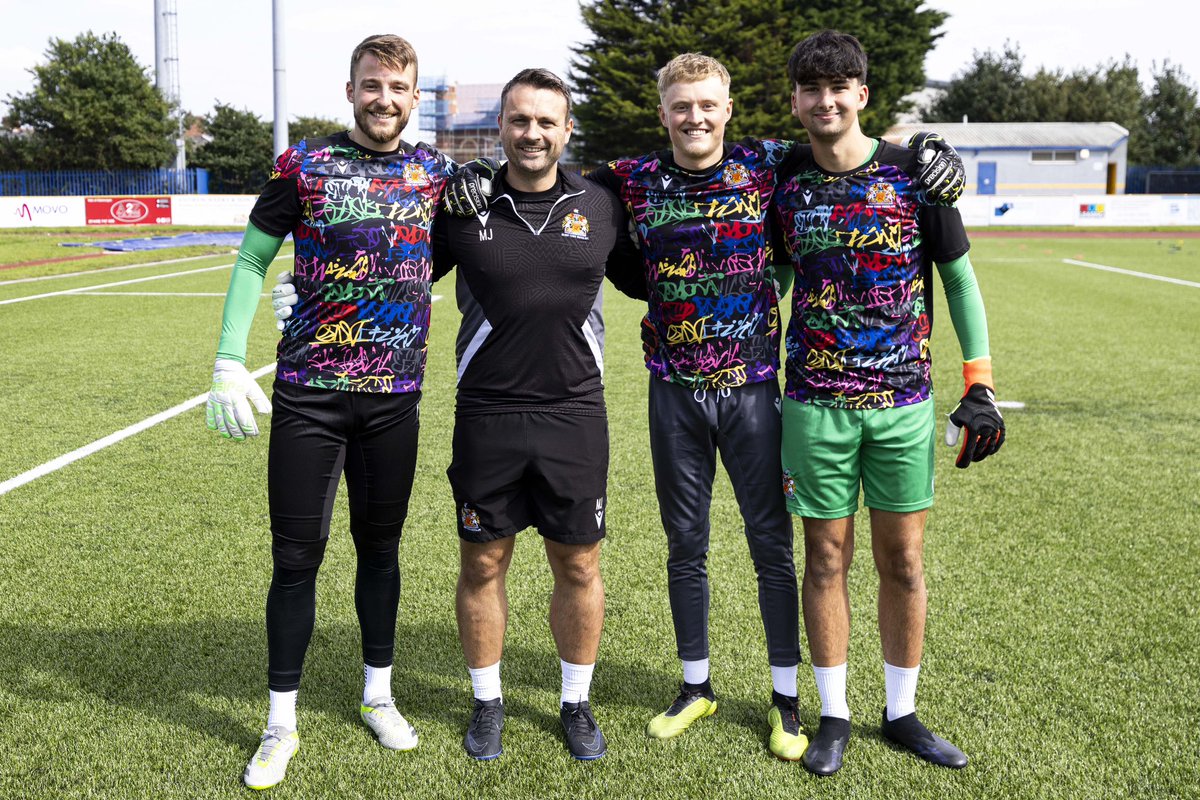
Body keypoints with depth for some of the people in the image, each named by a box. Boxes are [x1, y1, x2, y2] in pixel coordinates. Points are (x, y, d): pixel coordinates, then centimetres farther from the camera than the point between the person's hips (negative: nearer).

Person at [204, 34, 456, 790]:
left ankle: (379, 694, 31)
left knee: (380, 545, 14)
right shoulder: (304, 164, -1)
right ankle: (282, 723, 16)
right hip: (309, 391, -2)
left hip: (396, 395, 2)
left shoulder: (435, 171, 6)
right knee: (297, 555, 3)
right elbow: (253, 260, 2)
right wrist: (229, 361, -7)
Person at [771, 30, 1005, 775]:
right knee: (826, 558, 7)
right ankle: (834, 715, 22)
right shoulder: (784, 183, 1)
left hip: (904, 402, 0)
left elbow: (960, 280, 4)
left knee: (903, 559, 8)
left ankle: (902, 712, 24)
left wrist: (981, 386, -1)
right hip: (816, 404, 0)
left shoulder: (914, 174, -3)